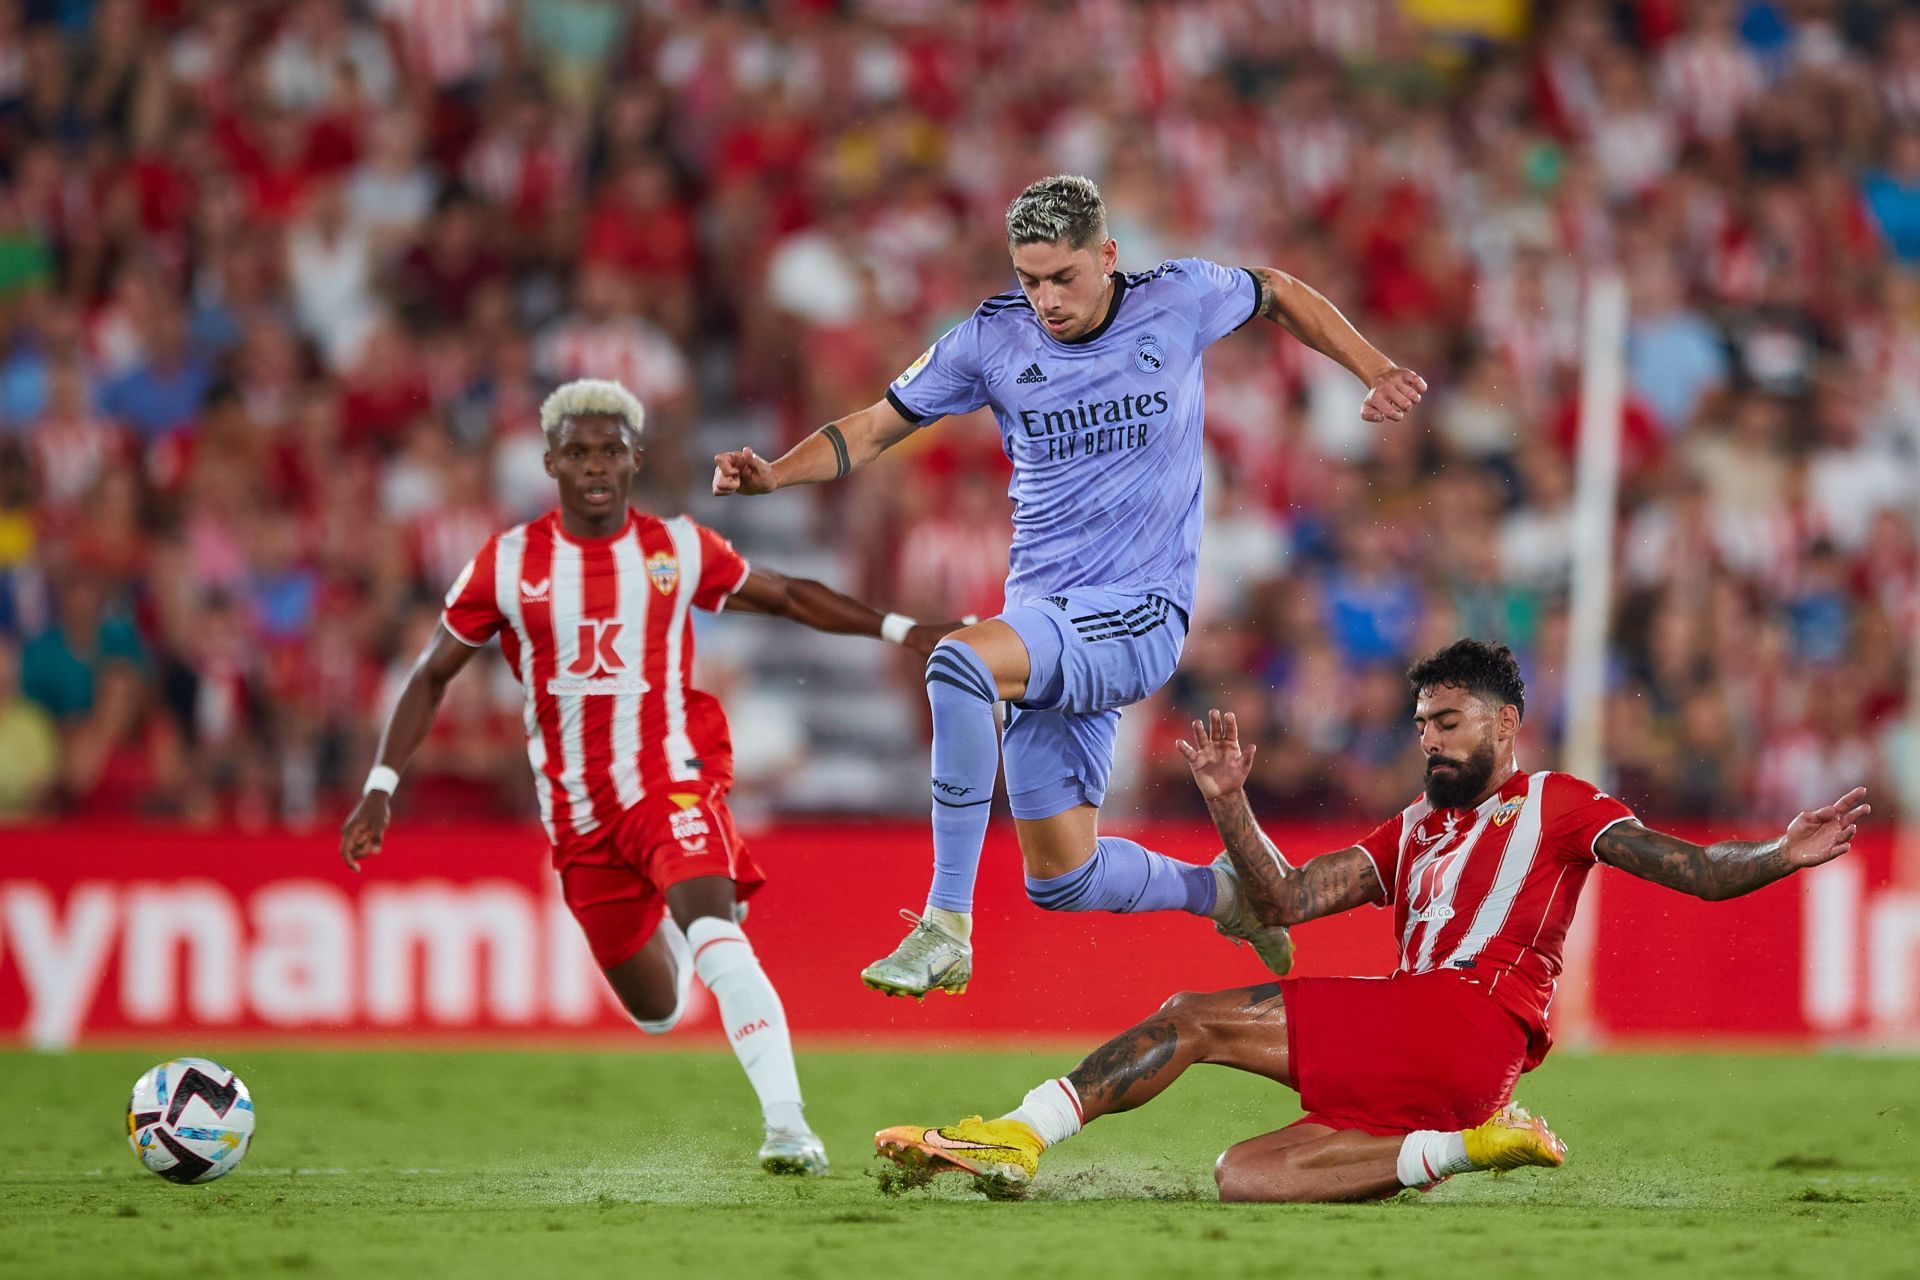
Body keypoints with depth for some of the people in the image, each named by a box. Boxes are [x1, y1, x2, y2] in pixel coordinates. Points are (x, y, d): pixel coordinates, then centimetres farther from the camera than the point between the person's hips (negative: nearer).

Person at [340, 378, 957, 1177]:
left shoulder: (680, 550, -1)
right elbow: (432, 676, 7)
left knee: (713, 929, -30)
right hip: (579, 813, 2)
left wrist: (900, 631, 5)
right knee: (657, 1011, 11)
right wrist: (380, 789, -1)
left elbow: (788, 597, 13)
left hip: (674, 781, -2)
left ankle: (787, 1123, -37)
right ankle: (676, 934, 49)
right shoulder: (509, 564, -2)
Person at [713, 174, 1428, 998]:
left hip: (1138, 617, -5)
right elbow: (874, 428, 7)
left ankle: (945, 930, -28)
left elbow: (1278, 295, 16)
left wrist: (1376, 372, 8)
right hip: (1045, 618, 5)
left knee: (960, 662, -33)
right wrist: (774, 474, -10)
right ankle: (1221, 892, 37)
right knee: (1061, 880, 6)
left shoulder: (1180, 301, -4)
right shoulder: (991, 339, 0)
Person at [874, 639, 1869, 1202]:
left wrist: (1780, 856, -17)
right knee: (1243, 1177, -9)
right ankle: (1466, 1148, -15)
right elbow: (1287, 899, 23)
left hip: (1469, 1023, -8)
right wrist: (1229, 804, 10)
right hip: (1416, 1066, 8)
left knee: (1196, 1020, -11)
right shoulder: (1411, 833, 32)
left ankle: (1021, 1132, -9)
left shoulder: (1554, 805, 12)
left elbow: (1685, 867, 1)